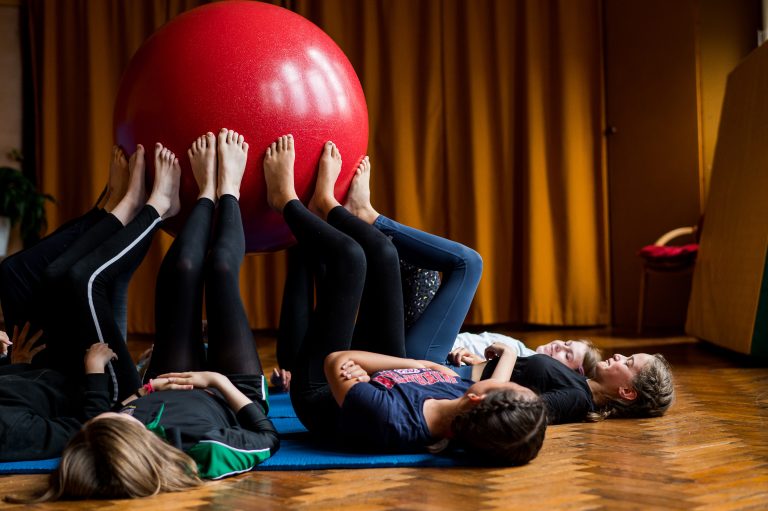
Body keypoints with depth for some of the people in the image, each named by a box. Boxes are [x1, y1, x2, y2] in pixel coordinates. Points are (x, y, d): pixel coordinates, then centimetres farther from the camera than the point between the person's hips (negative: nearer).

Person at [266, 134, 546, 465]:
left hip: (319, 390, -4)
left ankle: (286, 199, 25)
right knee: (380, 251, 1)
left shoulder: (388, 421, -49)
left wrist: (417, 363, -28)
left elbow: (335, 361, -31)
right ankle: (325, 204, 36)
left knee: (349, 254, -9)